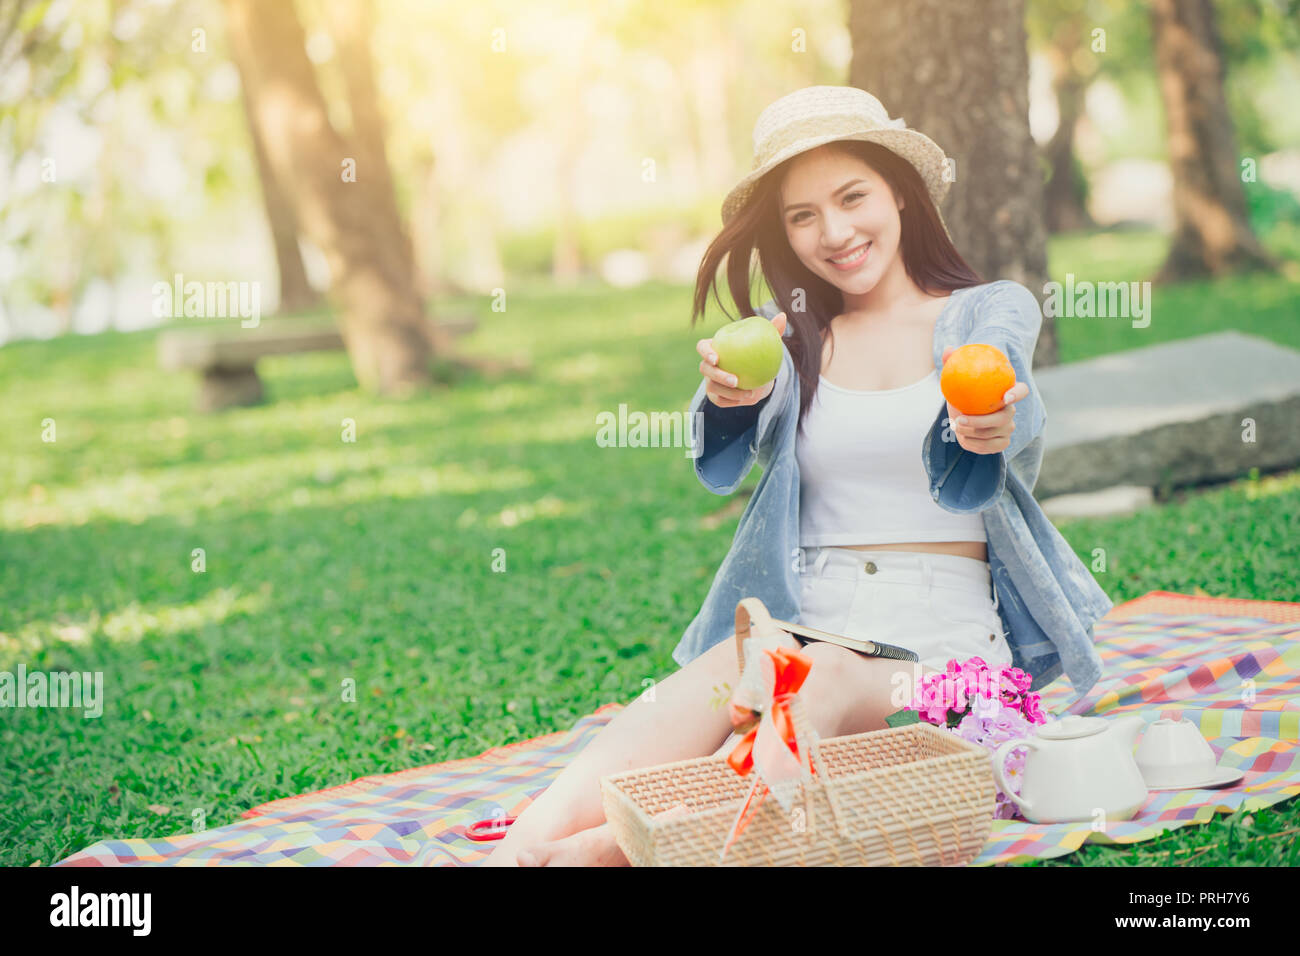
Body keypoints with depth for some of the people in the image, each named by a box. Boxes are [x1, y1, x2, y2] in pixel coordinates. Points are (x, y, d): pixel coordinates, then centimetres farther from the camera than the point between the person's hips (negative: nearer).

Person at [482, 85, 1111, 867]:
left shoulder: (995, 312, 7)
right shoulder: (790, 338, 14)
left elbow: (965, 487, -13)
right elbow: (723, 468, -7)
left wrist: (981, 434, -39)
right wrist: (730, 399, -31)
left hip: (940, 636, -1)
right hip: (797, 622, 1)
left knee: (825, 681, -35)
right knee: (721, 675, -33)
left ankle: (614, 845, -53)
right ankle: (516, 849, -52)